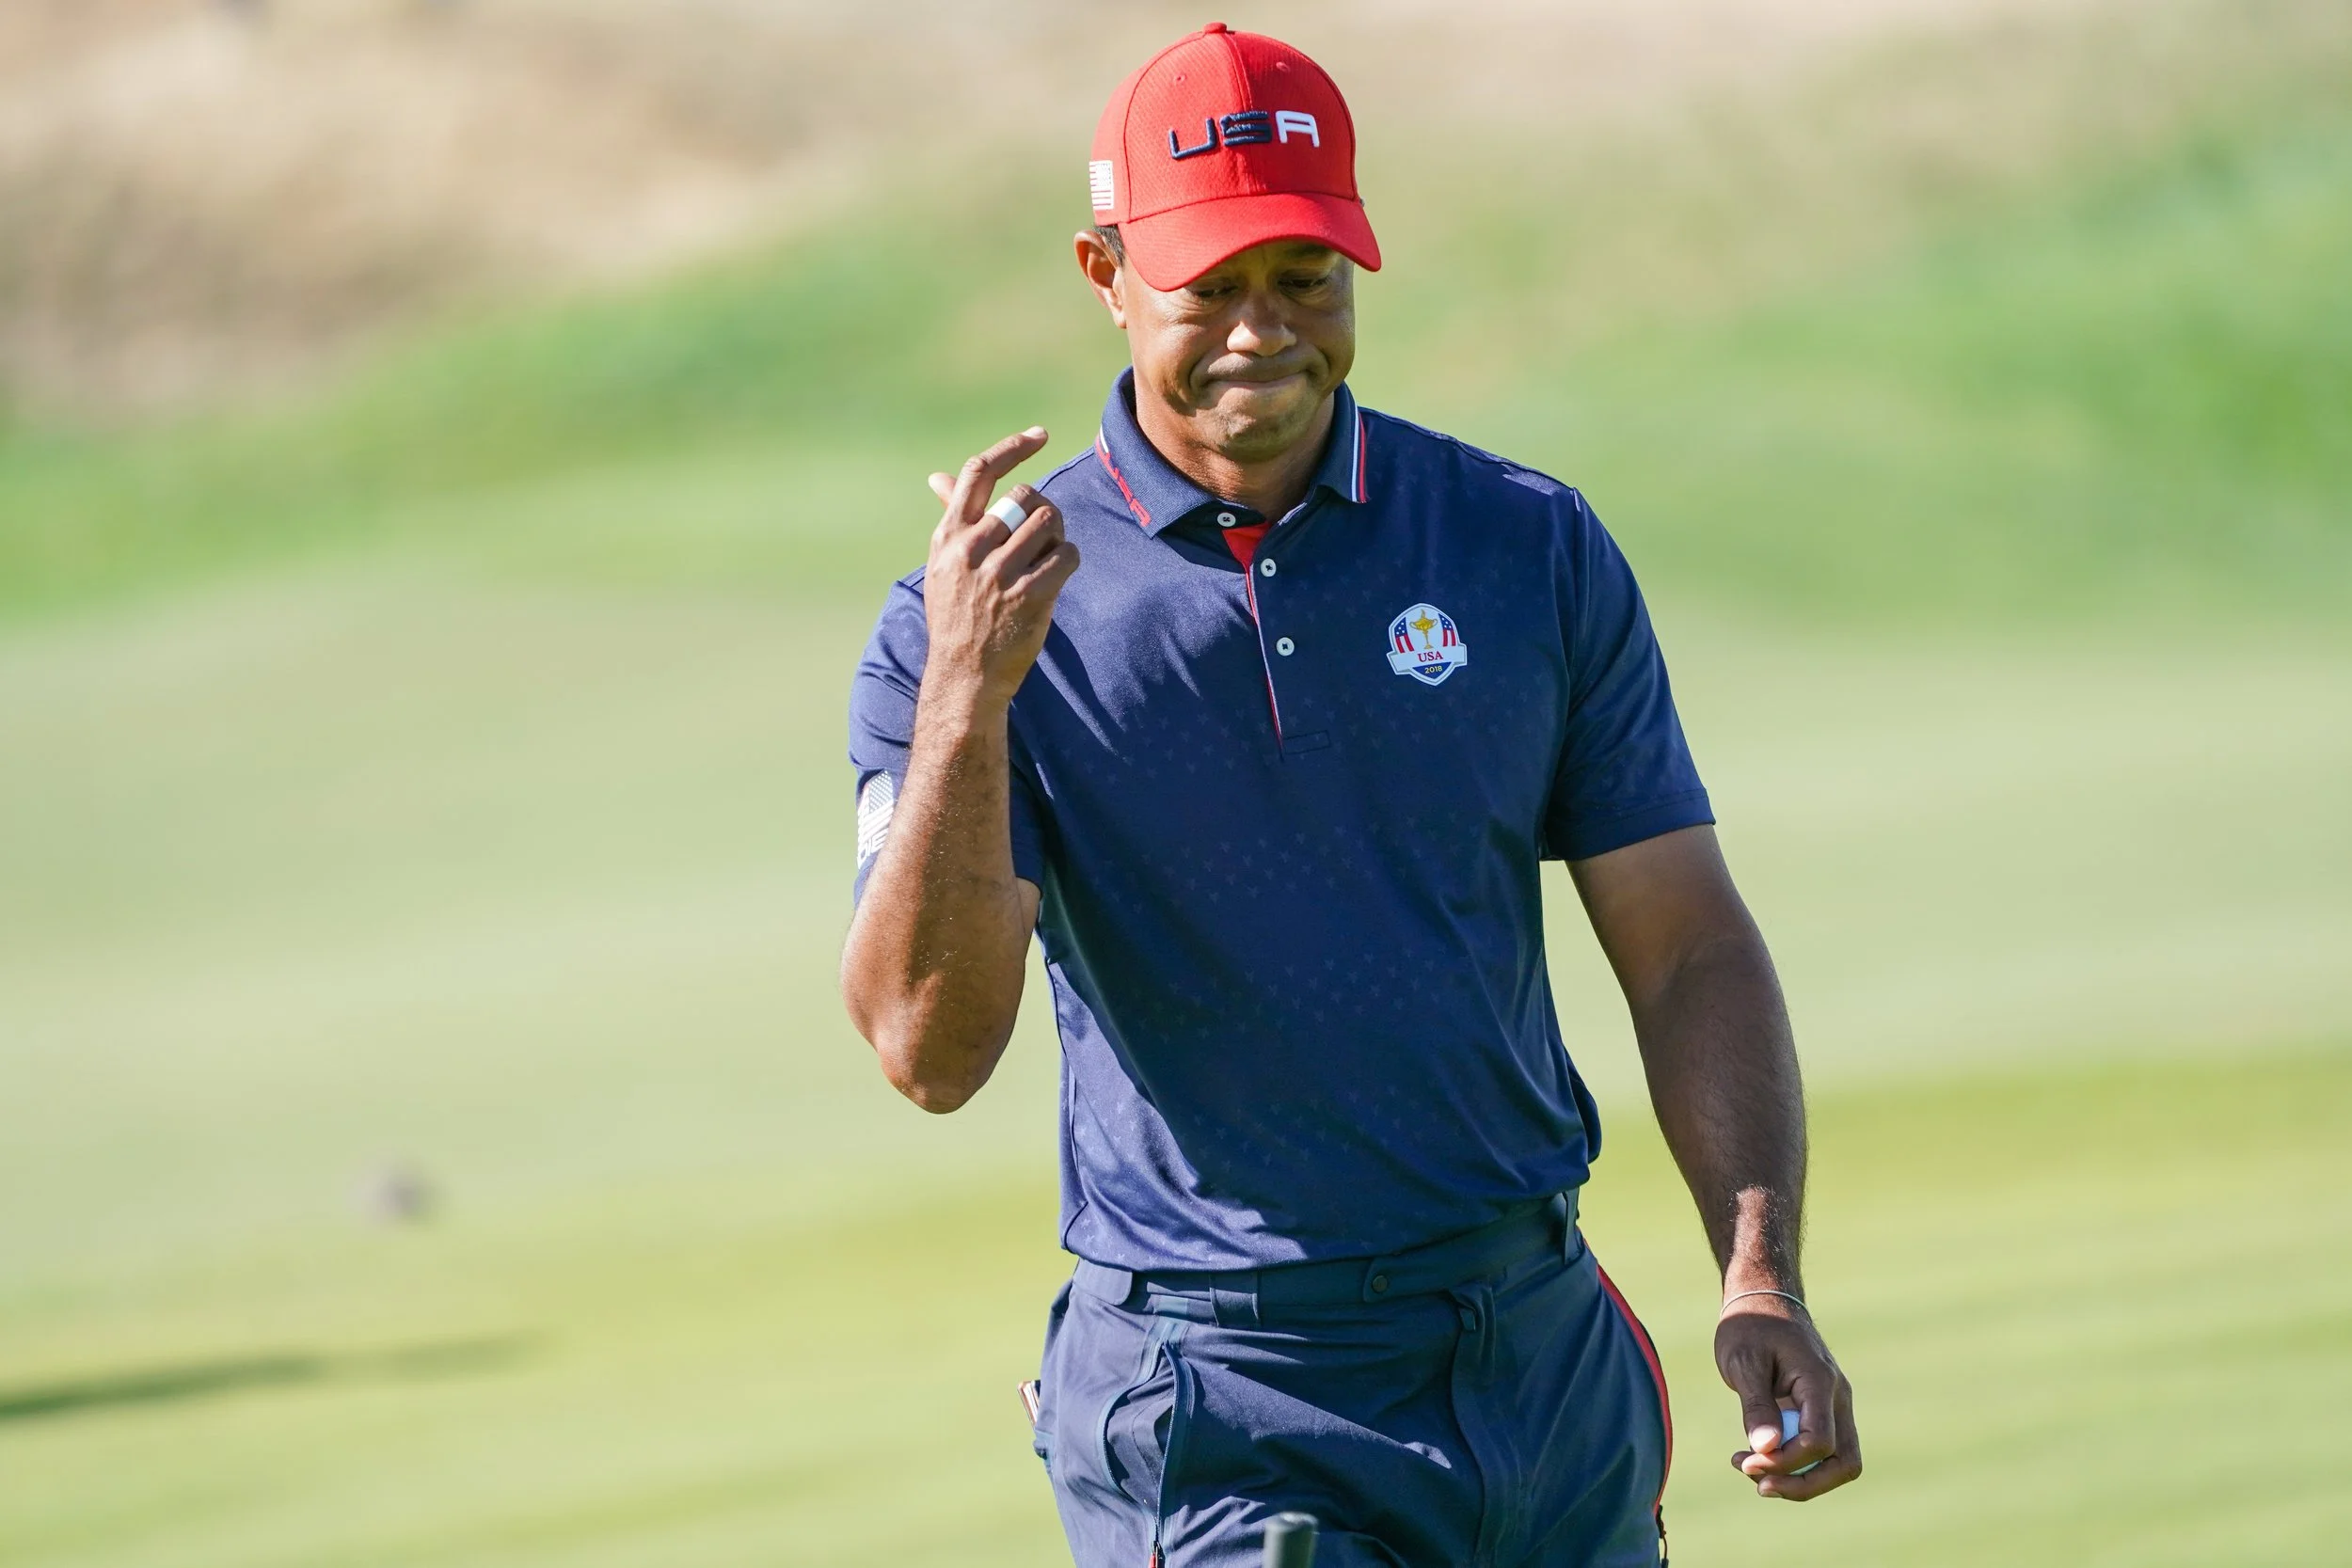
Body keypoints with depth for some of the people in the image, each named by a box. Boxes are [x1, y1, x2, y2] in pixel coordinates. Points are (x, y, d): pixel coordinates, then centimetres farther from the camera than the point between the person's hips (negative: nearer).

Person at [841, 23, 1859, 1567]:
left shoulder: (1534, 551, 5)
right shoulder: (992, 610, -3)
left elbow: (1688, 947, 6)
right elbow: (930, 1048, -14)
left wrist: (1764, 1283, -8)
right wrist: (964, 704, -28)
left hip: (1553, 1381, 3)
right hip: (1223, 1428, -3)